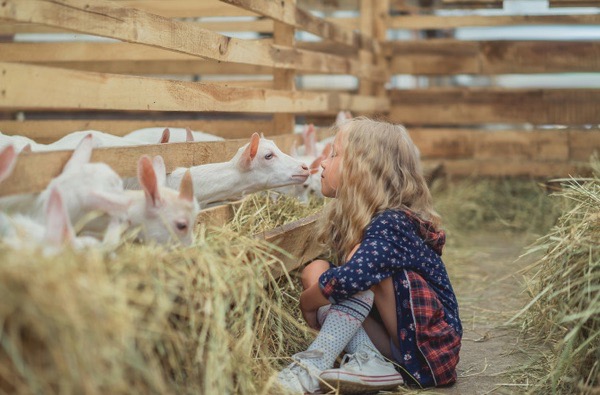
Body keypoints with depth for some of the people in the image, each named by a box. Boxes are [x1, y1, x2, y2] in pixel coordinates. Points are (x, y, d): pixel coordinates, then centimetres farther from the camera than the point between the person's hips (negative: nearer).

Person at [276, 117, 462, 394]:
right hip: (394, 341, 8)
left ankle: (312, 366, -31)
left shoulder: (392, 225, -21)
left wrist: (307, 302, -19)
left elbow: (348, 280, -35)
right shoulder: (355, 217, 5)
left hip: (429, 348, -8)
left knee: (364, 267, -26)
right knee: (315, 270, -5)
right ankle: (368, 361, -20)